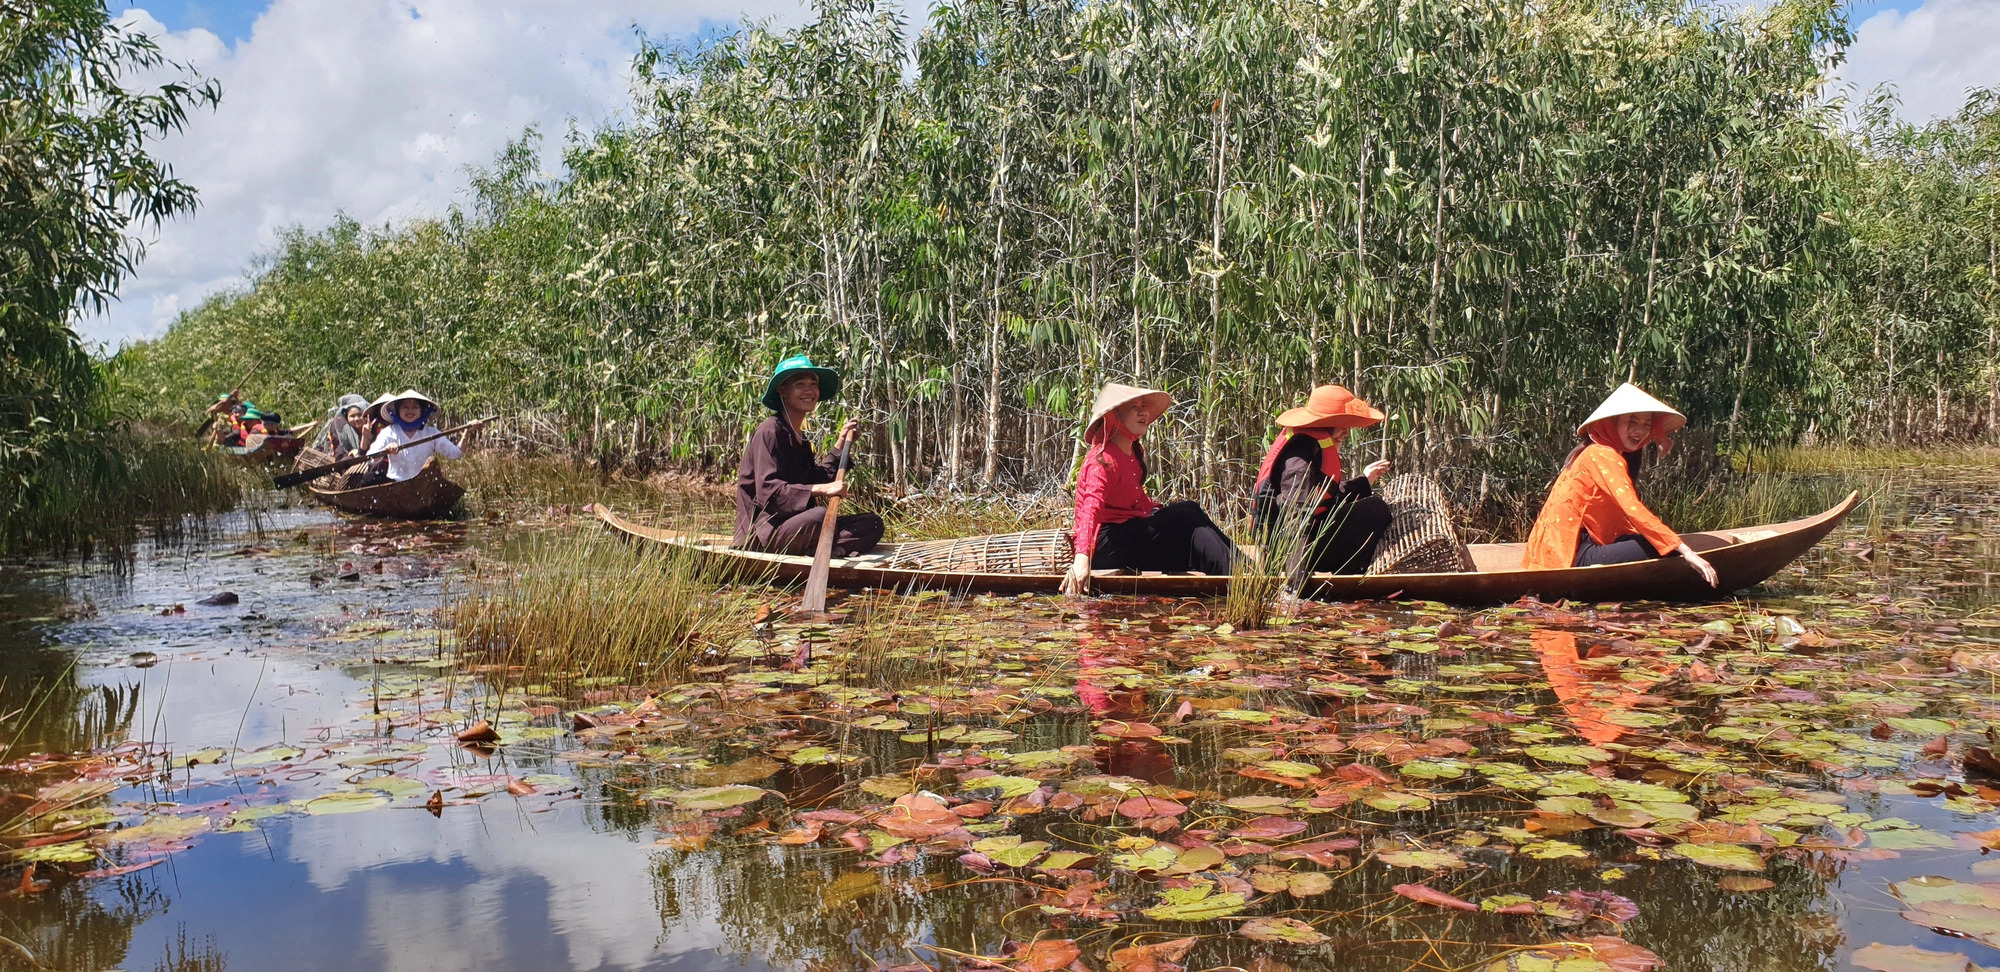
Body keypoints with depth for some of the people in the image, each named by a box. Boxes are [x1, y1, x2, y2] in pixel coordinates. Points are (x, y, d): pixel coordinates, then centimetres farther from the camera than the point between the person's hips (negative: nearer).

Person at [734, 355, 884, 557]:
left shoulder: (800, 436, 19)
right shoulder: (769, 431, -10)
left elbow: (813, 481, 18)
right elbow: (767, 491, -21)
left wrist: (841, 444, 19)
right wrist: (821, 490, -29)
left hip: (794, 523, 10)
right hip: (764, 531, -10)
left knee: (872, 524, -4)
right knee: (819, 515, -39)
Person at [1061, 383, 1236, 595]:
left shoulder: (1134, 454, 13)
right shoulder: (1103, 460, -16)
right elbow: (1090, 510, -31)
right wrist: (1082, 559, -44)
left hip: (1130, 534, 9)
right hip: (1104, 544, -9)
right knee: (1188, 518, -16)